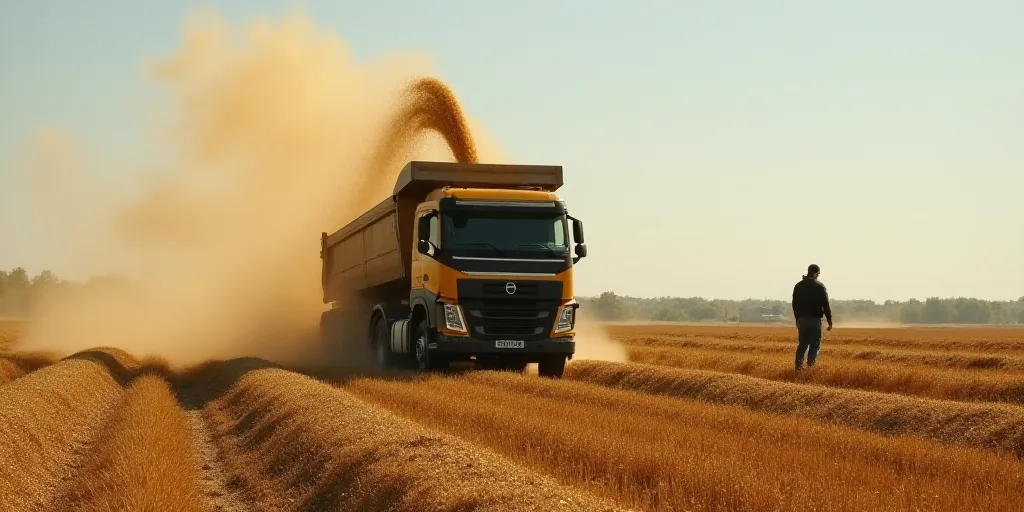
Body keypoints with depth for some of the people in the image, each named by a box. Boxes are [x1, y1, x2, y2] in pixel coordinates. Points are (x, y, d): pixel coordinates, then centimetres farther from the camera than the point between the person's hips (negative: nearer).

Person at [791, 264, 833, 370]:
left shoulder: (798, 286, 8)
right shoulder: (819, 286, -6)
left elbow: (795, 304, 14)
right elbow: (825, 305, -7)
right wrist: (829, 321, -3)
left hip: (802, 319, 4)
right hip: (815, 319, -4)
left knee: (802, 344, 12)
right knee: (815, 345, 0)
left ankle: (799, 365, 5)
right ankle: (810, 366, -11)